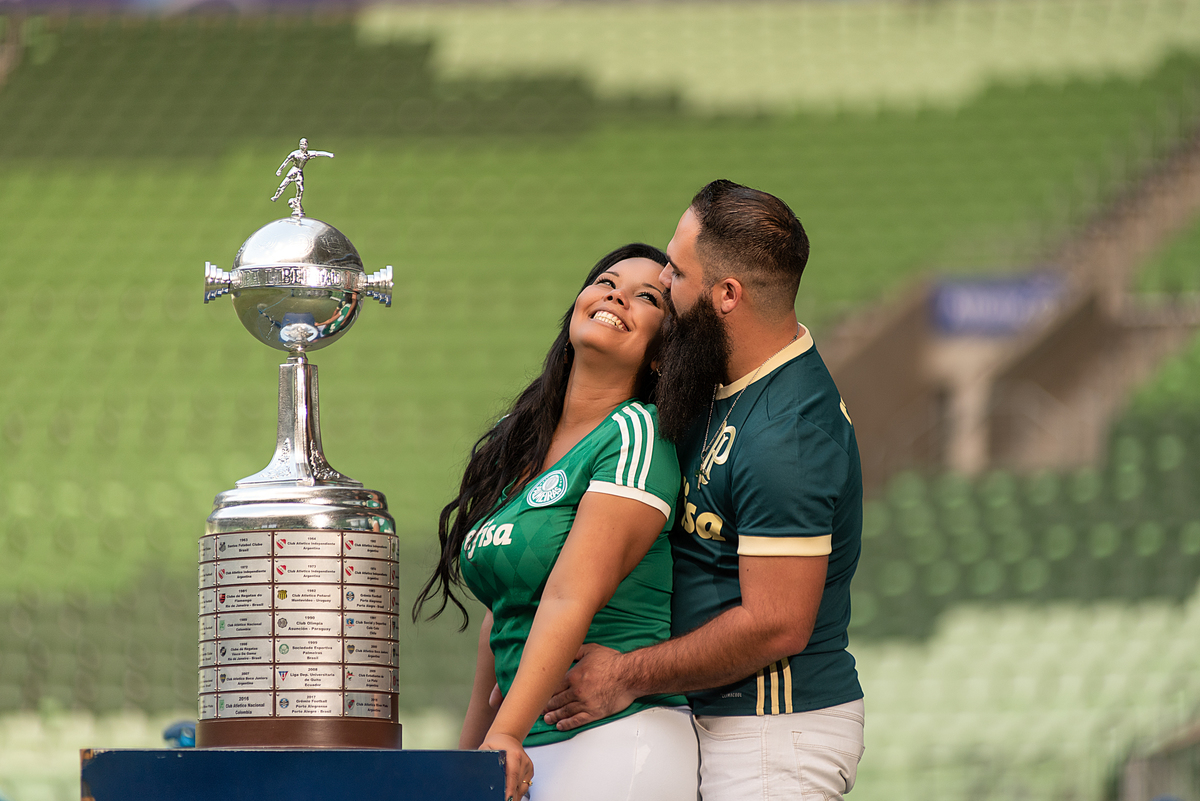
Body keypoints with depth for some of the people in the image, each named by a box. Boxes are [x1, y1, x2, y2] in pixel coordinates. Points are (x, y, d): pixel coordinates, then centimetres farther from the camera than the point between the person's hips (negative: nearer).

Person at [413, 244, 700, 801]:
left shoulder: (638, 435, -8)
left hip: (615, 739, -7)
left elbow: (571, 598, -18)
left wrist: (504, 736, -26)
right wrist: (468, 752, 19)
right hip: (529, 751, 7)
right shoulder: (518, 440, 14)